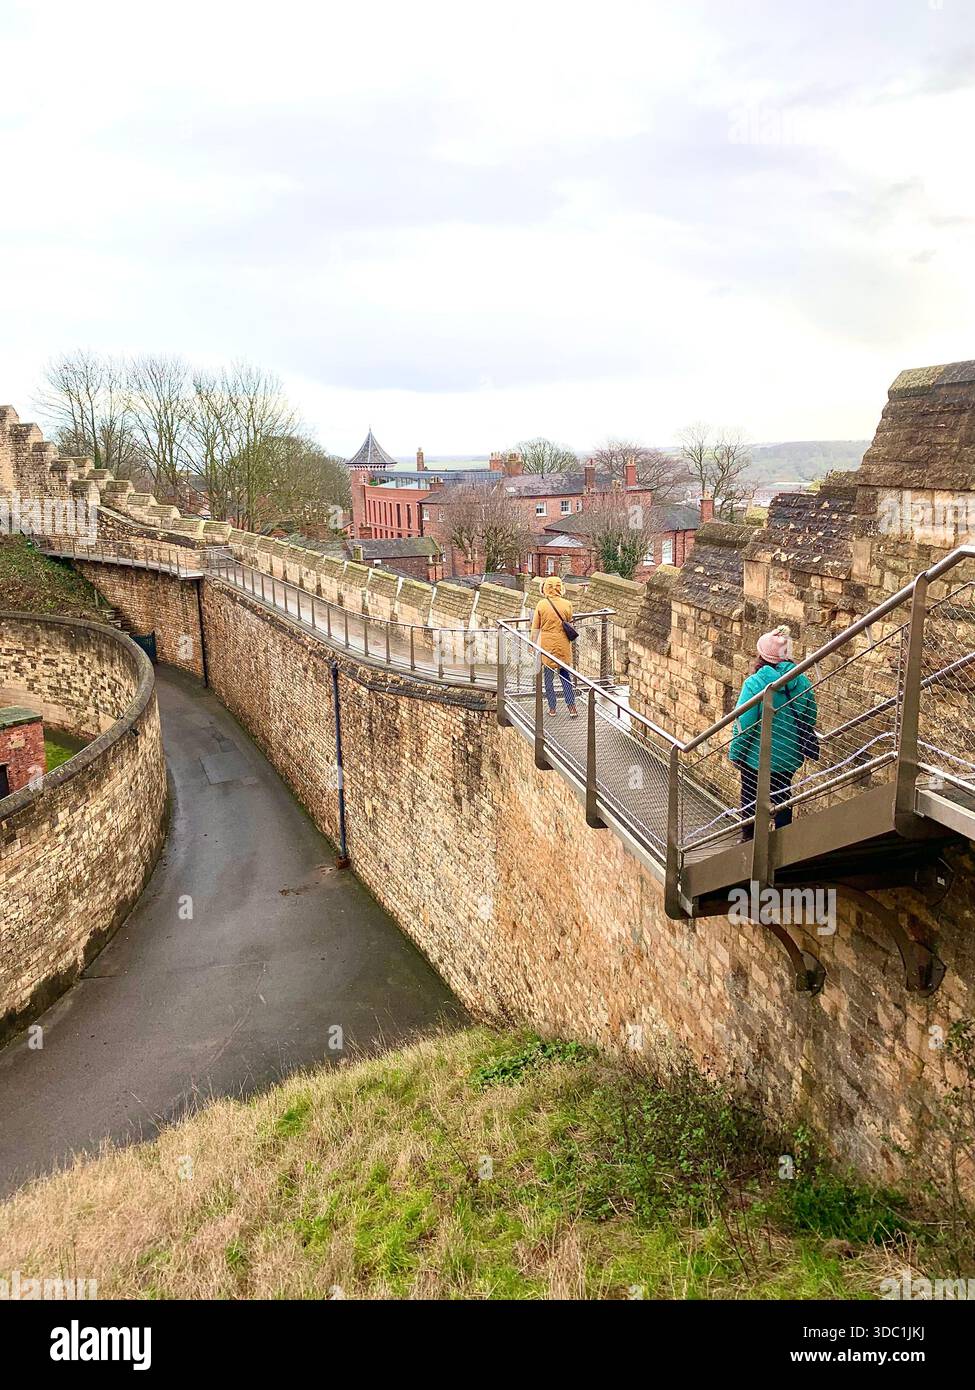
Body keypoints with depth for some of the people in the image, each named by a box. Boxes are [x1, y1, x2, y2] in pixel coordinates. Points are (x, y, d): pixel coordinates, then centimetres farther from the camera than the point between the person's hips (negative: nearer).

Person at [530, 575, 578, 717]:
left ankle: (552, 708, 15)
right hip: (563, 645, 1)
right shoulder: (567, 604, -6)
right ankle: (572, 707, 5)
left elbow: (535, 628, -4)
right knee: (565, 676, 11)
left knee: (548, 677, 10)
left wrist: (533, 644, 7)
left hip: (547, 645, -1)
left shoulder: (541, 605, -9)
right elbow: (569, 623, 7)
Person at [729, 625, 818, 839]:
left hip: (757, 757, -5)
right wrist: (805, 749, 20)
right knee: (782, 798, 19)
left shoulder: (755, 683, -20)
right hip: (789, 757, 5)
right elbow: (810, 721, 6)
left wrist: (736, 753, -6)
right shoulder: (803, 683, -4)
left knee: (751, 800, 12)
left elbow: (744, 723, -18)